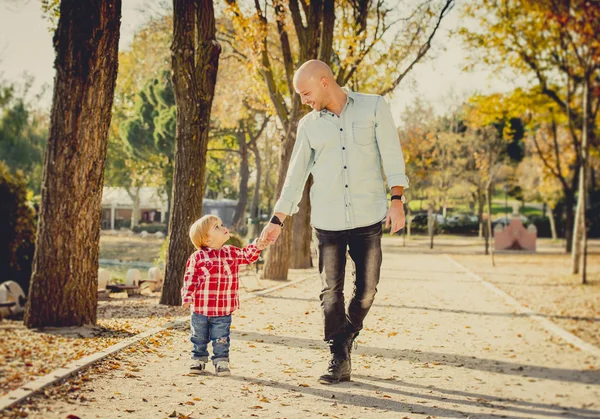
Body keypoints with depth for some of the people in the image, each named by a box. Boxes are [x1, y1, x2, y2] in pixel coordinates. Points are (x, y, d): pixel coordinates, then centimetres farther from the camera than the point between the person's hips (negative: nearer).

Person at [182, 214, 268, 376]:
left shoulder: (232, 253, 3)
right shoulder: (197, 257, -8)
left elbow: (247, 256, 3)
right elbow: (190, 278, -7)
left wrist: (256, 247, -17)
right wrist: (187, 296, -15)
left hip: (223, 310, 2)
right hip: (200, 308, -2)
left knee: (221, 339, 5)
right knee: (199, 338, 13)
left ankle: (221, 361, 18)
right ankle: (198, 360, 29)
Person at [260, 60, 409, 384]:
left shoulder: (374, 108, 2)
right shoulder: (309, 125, 8)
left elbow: (391, 154, 0)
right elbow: (296, 175, 11)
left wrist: (397, 199, -11)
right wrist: (277, 221, 7)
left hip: (368, 218, -2)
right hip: (327, 221, 2)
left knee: (366, 290, 2)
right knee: (331, 292, -2)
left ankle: (345, 340, 25)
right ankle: (339, 360, 7)